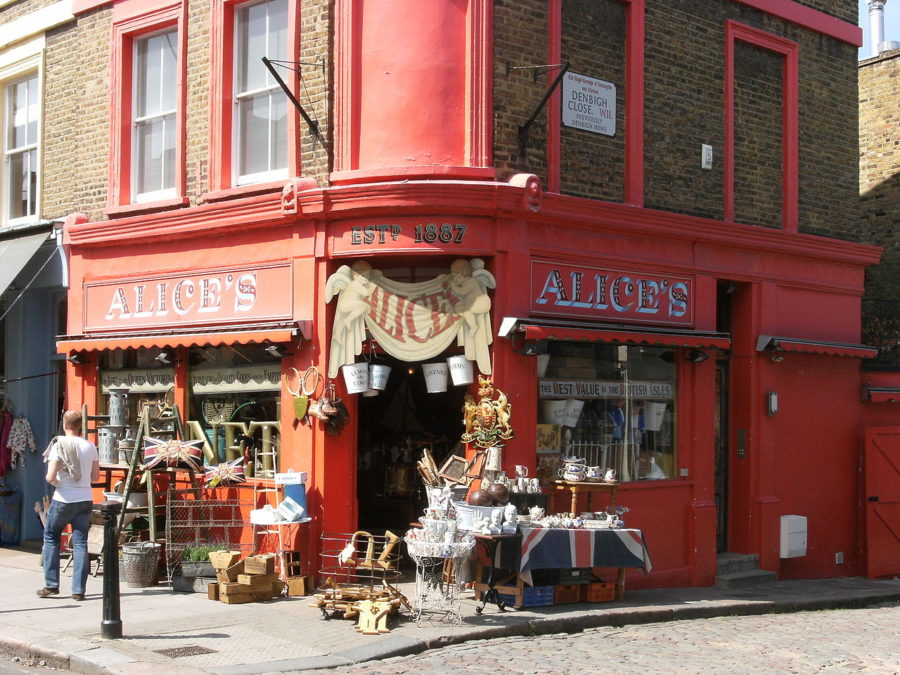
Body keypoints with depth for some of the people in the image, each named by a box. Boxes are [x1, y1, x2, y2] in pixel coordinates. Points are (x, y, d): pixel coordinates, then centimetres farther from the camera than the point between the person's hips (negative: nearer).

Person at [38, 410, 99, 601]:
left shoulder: (59, 446, -10)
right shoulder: (90, 447, 2)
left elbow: (50, 477, -15)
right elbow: (96, 477, 8)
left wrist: (57, 482, 6)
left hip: (63, 500, -3)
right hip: (85, 500, 3)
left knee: (51, 538, 15)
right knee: (80, 543, 5)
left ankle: (51, 585, 13)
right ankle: (78, 590, 3)